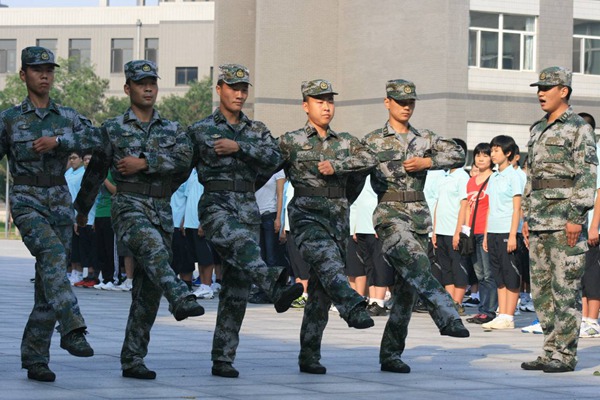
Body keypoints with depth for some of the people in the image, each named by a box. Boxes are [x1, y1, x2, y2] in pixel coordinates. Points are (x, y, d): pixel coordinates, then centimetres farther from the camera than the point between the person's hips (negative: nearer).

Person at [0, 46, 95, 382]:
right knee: (53, 254, -31)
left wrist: (58, 140, -21)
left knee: (50, 284, 2)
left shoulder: (67, 117, 9)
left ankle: (35, 358, 9)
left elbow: (94, 136, -8)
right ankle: (73, 329, -39)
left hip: (60, 202, 3)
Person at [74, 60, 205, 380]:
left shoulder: (172, 130, 13)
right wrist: (82, 209, 23)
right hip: (129, 207, -4)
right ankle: (181, 299, -58)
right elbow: (95, 172, 15)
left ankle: (133, 360, 8)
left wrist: (145, 162, -15)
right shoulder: (113, 129, 8)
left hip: (162, 212, 4)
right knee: (153, 248, -37)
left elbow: (184, 159, -7)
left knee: (148, 291, 3)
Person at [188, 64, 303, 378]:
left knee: (237, 288, 0)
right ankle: (275, 286, -65)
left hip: (248, 207, 4)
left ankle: (223, 359, 2)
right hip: (216, 204, -4)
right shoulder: (200, 130, 9)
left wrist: (239, 147, -10)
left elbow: (274, 160, -1)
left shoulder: (257, 131, 17)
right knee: (241, 243, -37)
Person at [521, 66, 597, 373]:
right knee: (541, 289, 7)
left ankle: (565, 354, -4)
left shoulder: (579, 129, -4)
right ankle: (551, 351, 13)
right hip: (539, 220, 8)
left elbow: (587, 176, -10)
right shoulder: (537, 130, 19)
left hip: (565, 221, -8)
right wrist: (527, 217, 18)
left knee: (565, 289, -7)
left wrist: (576, 217, -17)